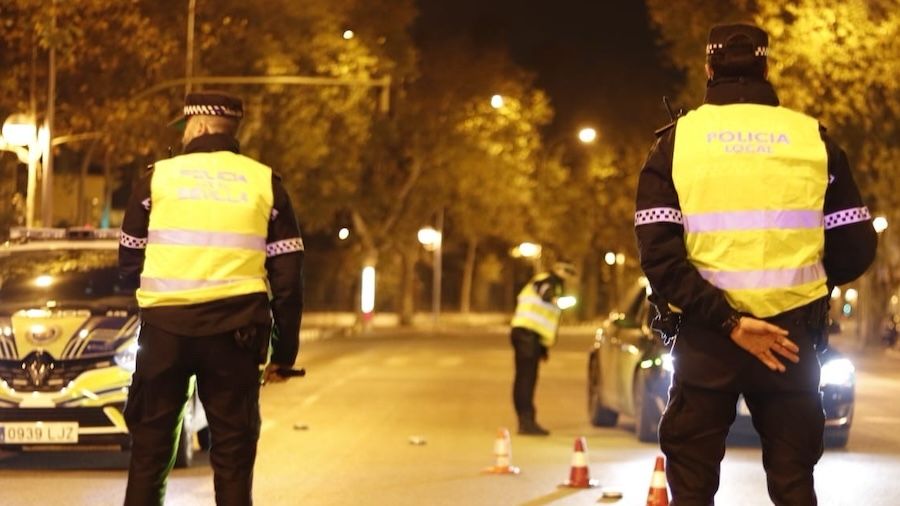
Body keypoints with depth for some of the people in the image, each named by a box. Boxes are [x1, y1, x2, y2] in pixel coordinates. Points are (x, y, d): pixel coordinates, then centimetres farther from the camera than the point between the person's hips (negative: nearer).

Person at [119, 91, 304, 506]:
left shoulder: (157, 177, 4)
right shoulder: (265, 183, 6)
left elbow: (129, 264, 8)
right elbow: (288, 276, 4)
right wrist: (284, 351, 9)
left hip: (165, 326, 0)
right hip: (235, 329, 0)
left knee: (151, 442, 9)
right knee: (233, 452, 6)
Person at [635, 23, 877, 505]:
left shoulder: (676, 141, 0)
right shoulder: (813, 138, 2)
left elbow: (659, 254, -11)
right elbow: (855, 249, 4)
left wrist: (726, 321, -12)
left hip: (705, 338, -1)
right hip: (792, 338, 1)